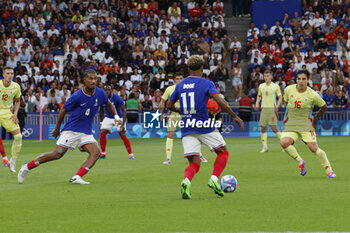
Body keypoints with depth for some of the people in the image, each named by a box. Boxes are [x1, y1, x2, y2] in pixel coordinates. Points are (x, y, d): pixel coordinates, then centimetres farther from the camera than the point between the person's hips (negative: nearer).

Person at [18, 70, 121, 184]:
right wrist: (57, 129, 4)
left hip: (86, 132, 5)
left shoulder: (100, 93, -1)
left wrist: (116, 116, 5)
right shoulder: (77, 96, -15)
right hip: (71, 130, -5)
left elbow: (109, 104, 21)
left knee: (96, 152, -20)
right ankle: (27, 167, 3)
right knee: (57, 154, -12)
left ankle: (76, 178, -27)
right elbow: (63, 111, -3)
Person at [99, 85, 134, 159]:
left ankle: (130, 154, -8)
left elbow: (124, 110, -21)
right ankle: (103, 153, 4)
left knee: (123, 135, -15)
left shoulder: (117, 98, -22)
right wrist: (101, 122, 8)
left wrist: (123, 124, -28)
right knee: (102, 134, -10)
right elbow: (101, 110, 8)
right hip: (108, 118, 4)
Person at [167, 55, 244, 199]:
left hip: (187, 129, 4)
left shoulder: (180, 85, 10)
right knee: (223, 153, 16)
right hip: (205, 127, -4)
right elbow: (221, 102, -15)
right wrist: (235, 117, -7)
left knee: (194, 164, 3)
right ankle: (214, 179, -5)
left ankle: (186, 181, -29)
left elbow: (169, 105, 16)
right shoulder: (206, 84, -3)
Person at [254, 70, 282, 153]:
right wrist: (257, 103, 5)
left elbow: (280, 97, 2)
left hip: (272, 109, -4)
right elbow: (259, 96, 23)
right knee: (263, 128, 1)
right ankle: (265, 146, 7)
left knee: (274, 128, -11)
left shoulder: (275, 86, -1)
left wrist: (277, 106, -13)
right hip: (264, 108, 4)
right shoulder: (261, 86, 10)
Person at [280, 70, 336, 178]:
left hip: (306, 124, -2)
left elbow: (324, 107, 6)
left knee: (314, 148, -14)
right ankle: (300, 161, 1)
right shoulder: (289, 90, -5)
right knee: (284, 142, -24)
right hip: (291, 124, 2)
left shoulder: (313, 95, -12)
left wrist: (315, 120, 11)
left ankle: (329, 171, 5)